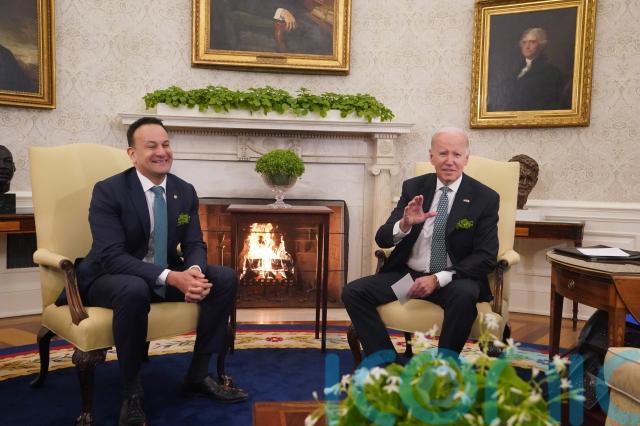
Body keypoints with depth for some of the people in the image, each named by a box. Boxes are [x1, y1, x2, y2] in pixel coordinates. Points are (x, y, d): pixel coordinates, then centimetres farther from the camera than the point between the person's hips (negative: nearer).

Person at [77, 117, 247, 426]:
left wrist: (193, 272, -29)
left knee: (226, 278, -13)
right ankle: (131, 391, -17)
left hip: (167, 274, 6)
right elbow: (111, 256, -26)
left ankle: (198, 374, -1)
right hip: (109, 278, -5)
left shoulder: (185, 191, 0)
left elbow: (195, 245, -2)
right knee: (134, 290, -40)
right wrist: (170, 277, -39)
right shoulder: (108, 191, -17)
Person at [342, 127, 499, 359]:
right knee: (353, 292, -17)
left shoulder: (485, 198, -3)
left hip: (452, 280, -2)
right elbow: (382, 239, 0)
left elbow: (486, 257, -8)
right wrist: (405, 224, -24)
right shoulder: (413, 187, 4)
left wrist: (438, 278, -21)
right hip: (407, 274, 3)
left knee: (465, 295, -36)